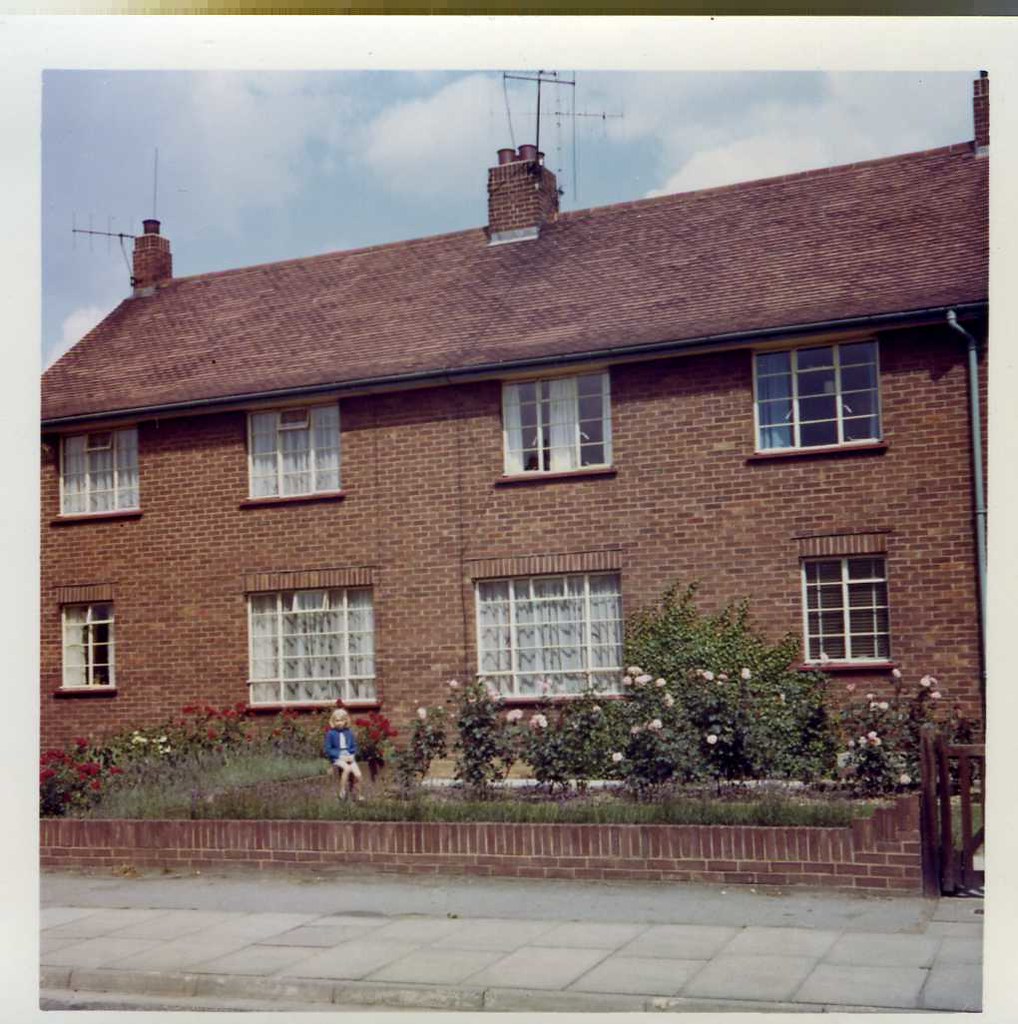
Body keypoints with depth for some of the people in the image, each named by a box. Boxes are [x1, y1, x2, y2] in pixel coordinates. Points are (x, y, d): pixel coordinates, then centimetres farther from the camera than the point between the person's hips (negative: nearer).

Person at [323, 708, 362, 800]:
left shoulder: (349, 732, 7)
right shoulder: (330, 733, -3)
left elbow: (354, 746, 15)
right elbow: (328, 750, -3)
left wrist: (352, 755, -5)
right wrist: (340, 756, -13)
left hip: (349, 757, 4)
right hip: (337, 758, -4)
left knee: (358, 774, -18)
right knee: (347, 768, -33)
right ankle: (342, 792, -21)